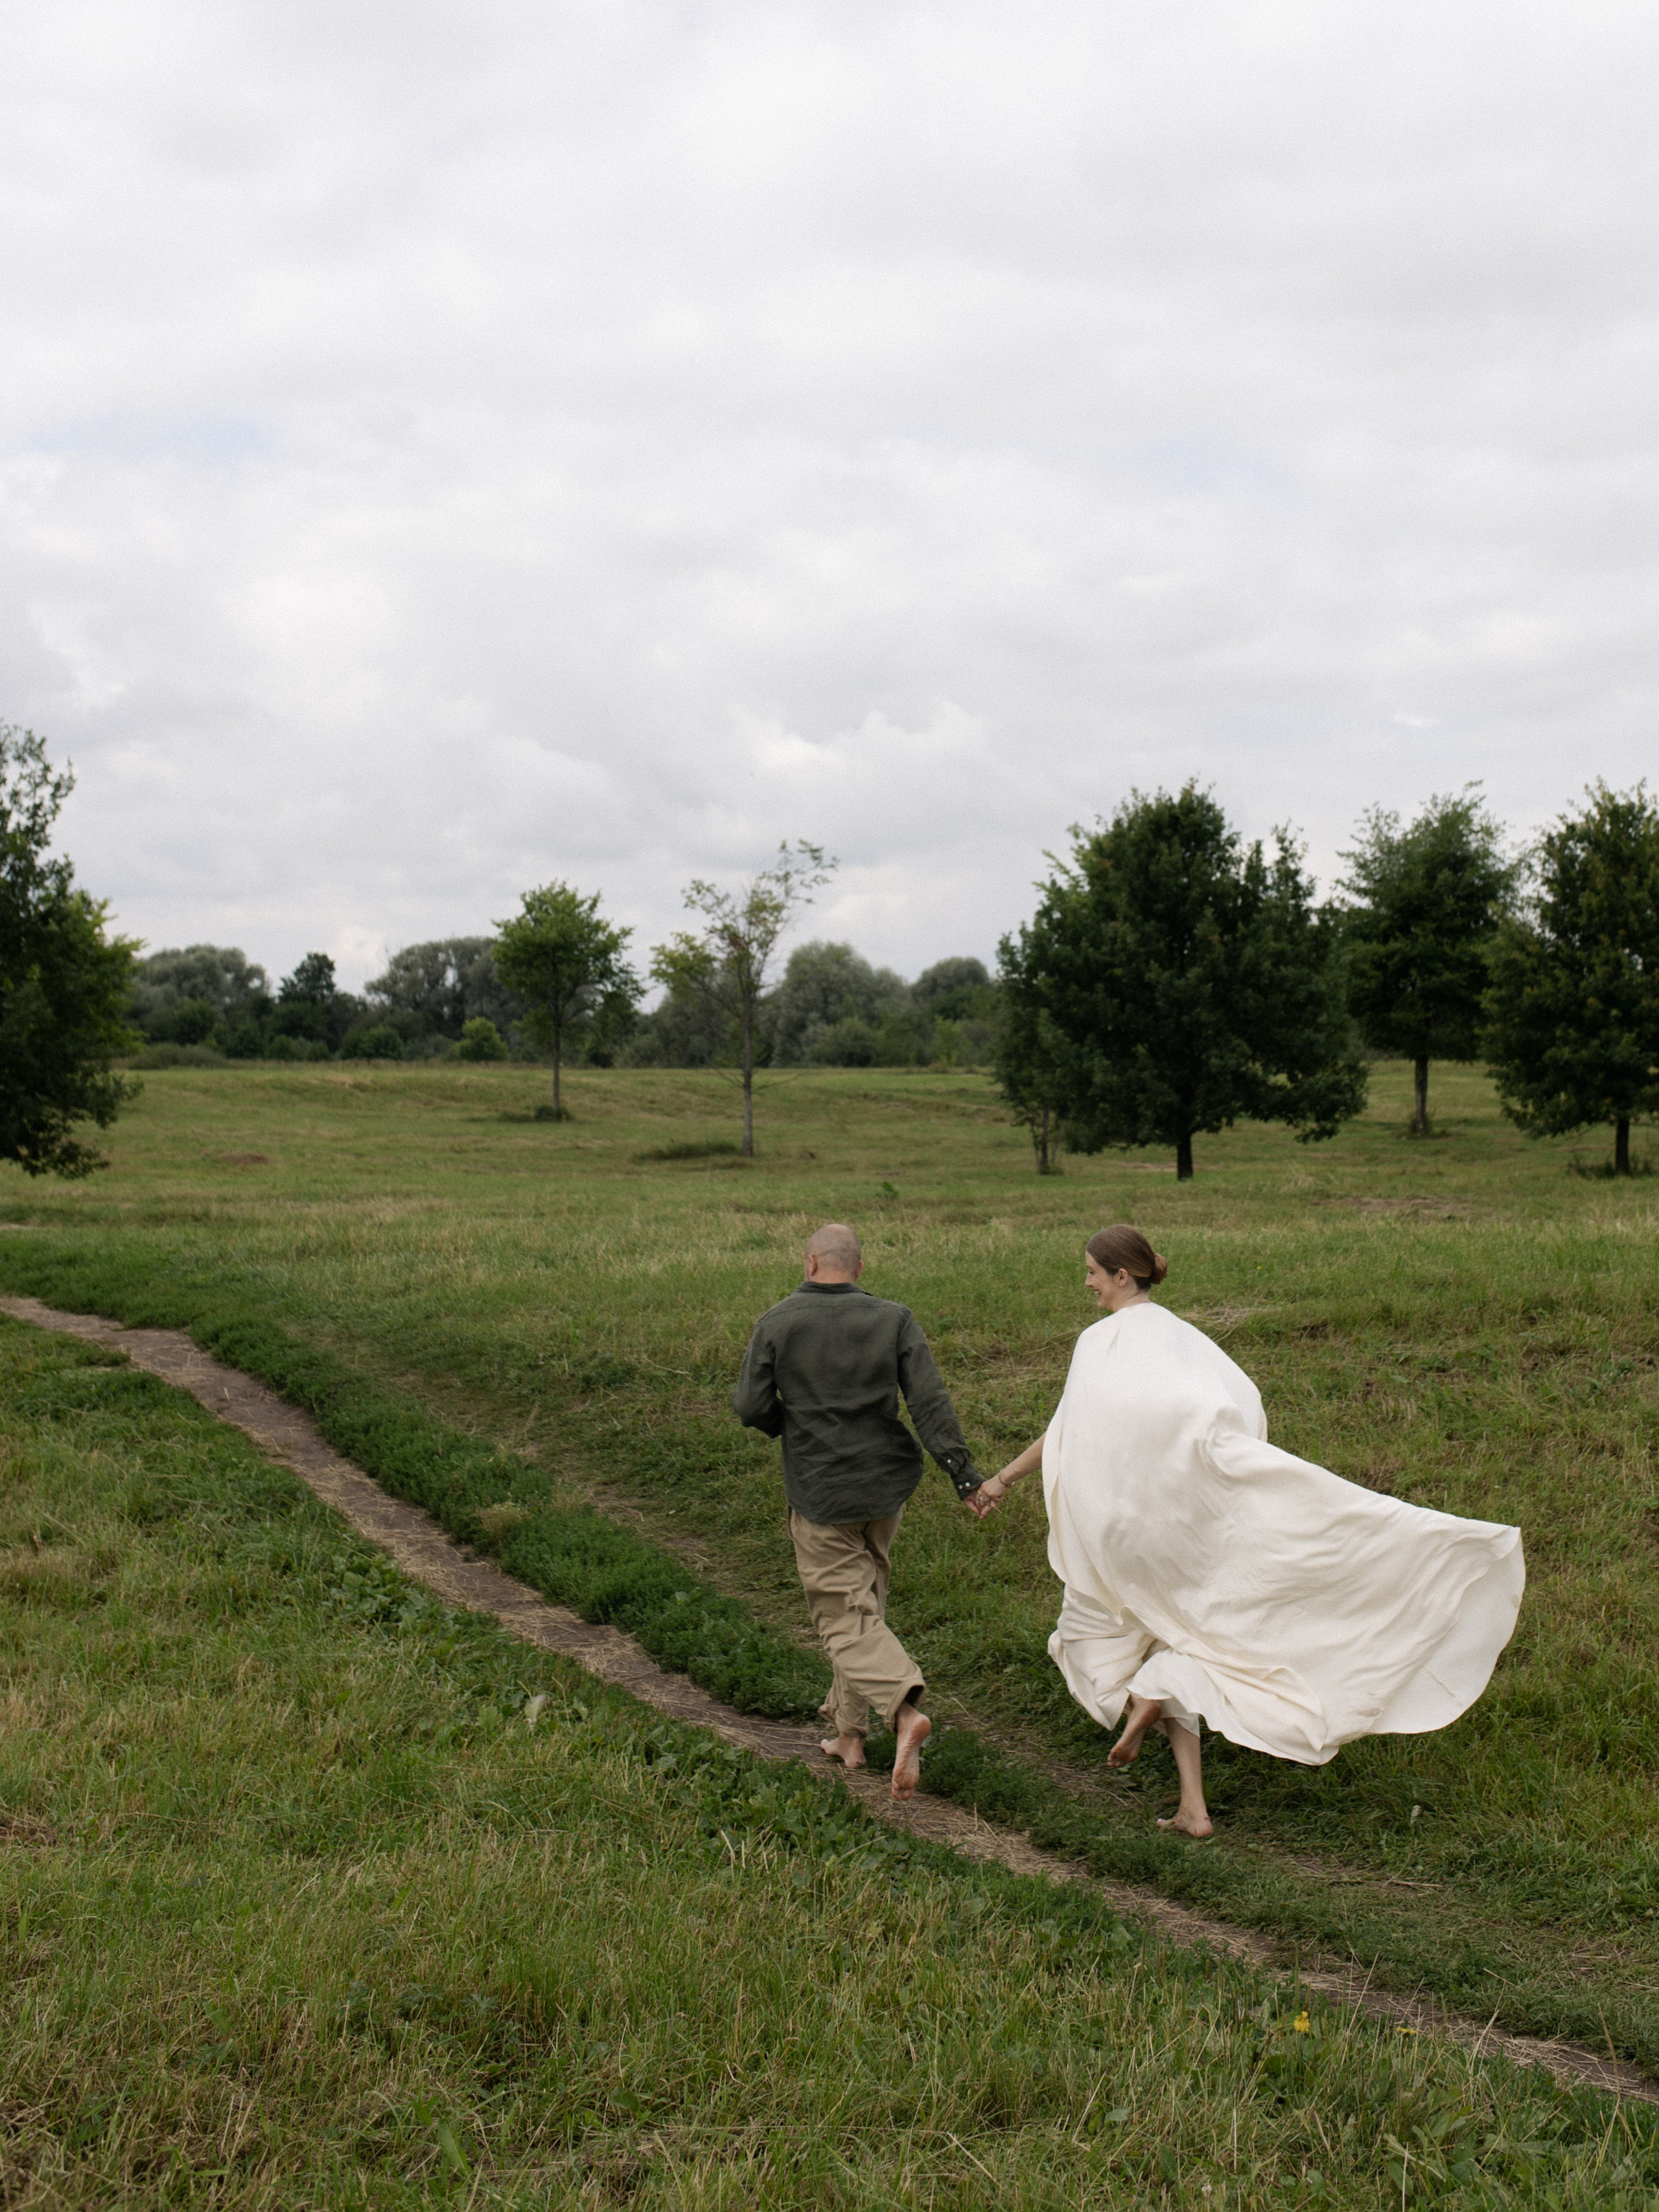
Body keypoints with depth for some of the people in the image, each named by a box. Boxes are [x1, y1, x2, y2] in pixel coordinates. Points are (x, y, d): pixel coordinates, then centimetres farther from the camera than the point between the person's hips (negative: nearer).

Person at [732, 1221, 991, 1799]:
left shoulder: (777, 1323, -8)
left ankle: (904, 1709, -25)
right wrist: (963, 1474, -11)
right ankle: (848, 1733, 24)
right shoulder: (893, 1320, -3)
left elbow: (752, 1409, -7)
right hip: (885, 1483, 4)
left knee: (846, 1619, -1)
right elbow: (930, 1400, -10)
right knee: (865, 1602, 19)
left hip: (820, 1491, -4)